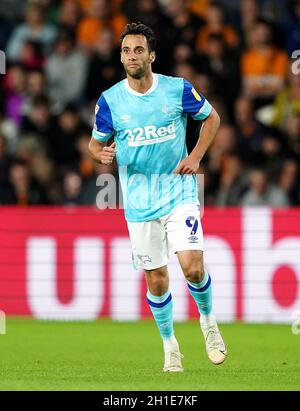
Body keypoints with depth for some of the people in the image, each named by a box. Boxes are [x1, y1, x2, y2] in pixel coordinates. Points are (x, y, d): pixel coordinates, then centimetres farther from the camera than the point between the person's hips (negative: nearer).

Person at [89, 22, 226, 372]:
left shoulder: (178, 90, -6)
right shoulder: (109, 100, -4)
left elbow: (211, 118, 11)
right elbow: (96, 143, 8)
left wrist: (196, 157, -1)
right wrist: (101, 154, -17)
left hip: (179, 194, -1)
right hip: (139, 204, 1)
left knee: (193, 267, -15)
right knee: (156, 279, 4)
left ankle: (208, 321, 15)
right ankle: (169, 344, 25)